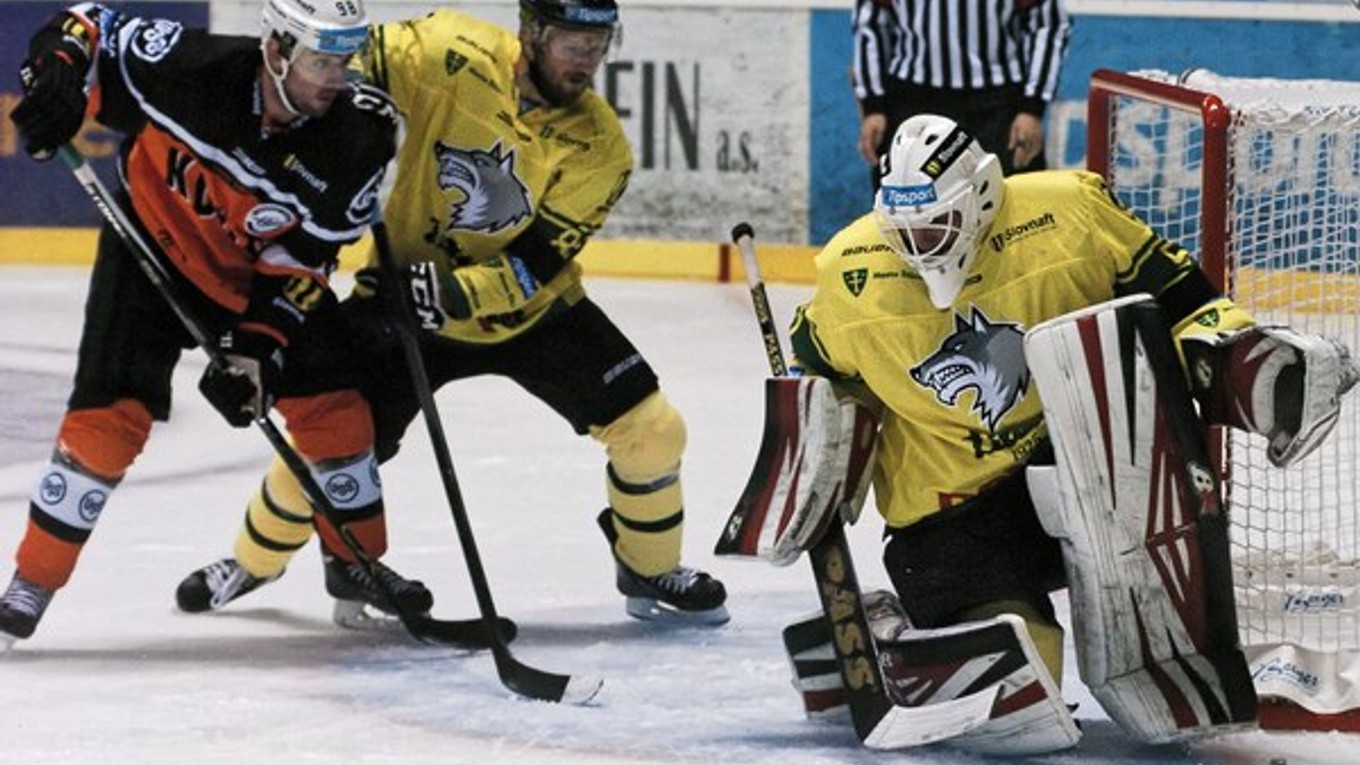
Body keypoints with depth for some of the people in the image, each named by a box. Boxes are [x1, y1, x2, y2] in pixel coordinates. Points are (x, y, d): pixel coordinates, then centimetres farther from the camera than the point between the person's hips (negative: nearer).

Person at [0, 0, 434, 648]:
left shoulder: (354, 139, -22)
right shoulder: (192, 67, -29)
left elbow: (301, 260, -17)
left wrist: (258, 347, -26)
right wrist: (57, 80, -36)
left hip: (256, 272, 3)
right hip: (151, 250, -3)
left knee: (334, 407, 0)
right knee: (109, 417, -15)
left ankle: (360, 564, 24)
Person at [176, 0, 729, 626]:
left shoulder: (599, 146, -18)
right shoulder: (454, 54, -22)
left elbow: (533, 266, -21)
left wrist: (451, 292, -35)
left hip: (533, 311, 1)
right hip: (406, 286, -1)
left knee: (650, 428, -7)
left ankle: (651, 573, 20)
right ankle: (253, 563, 25)